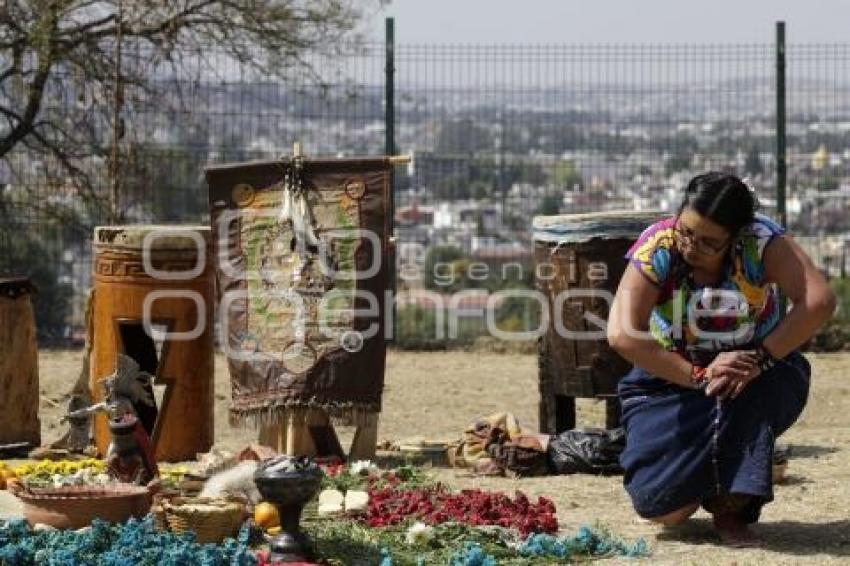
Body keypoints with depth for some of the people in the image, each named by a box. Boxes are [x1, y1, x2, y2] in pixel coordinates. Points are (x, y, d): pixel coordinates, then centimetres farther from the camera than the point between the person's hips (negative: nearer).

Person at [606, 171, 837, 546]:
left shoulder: (761, 240, -22)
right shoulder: (657, 247, -22)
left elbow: (819, 301, -34)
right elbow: (621, 335, -29)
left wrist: (759, 359, -38)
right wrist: (699, 376, -33)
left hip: (758, 375, 0)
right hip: (672, 378, 0)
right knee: (660, 507, -17)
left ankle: (732, 509, -13)